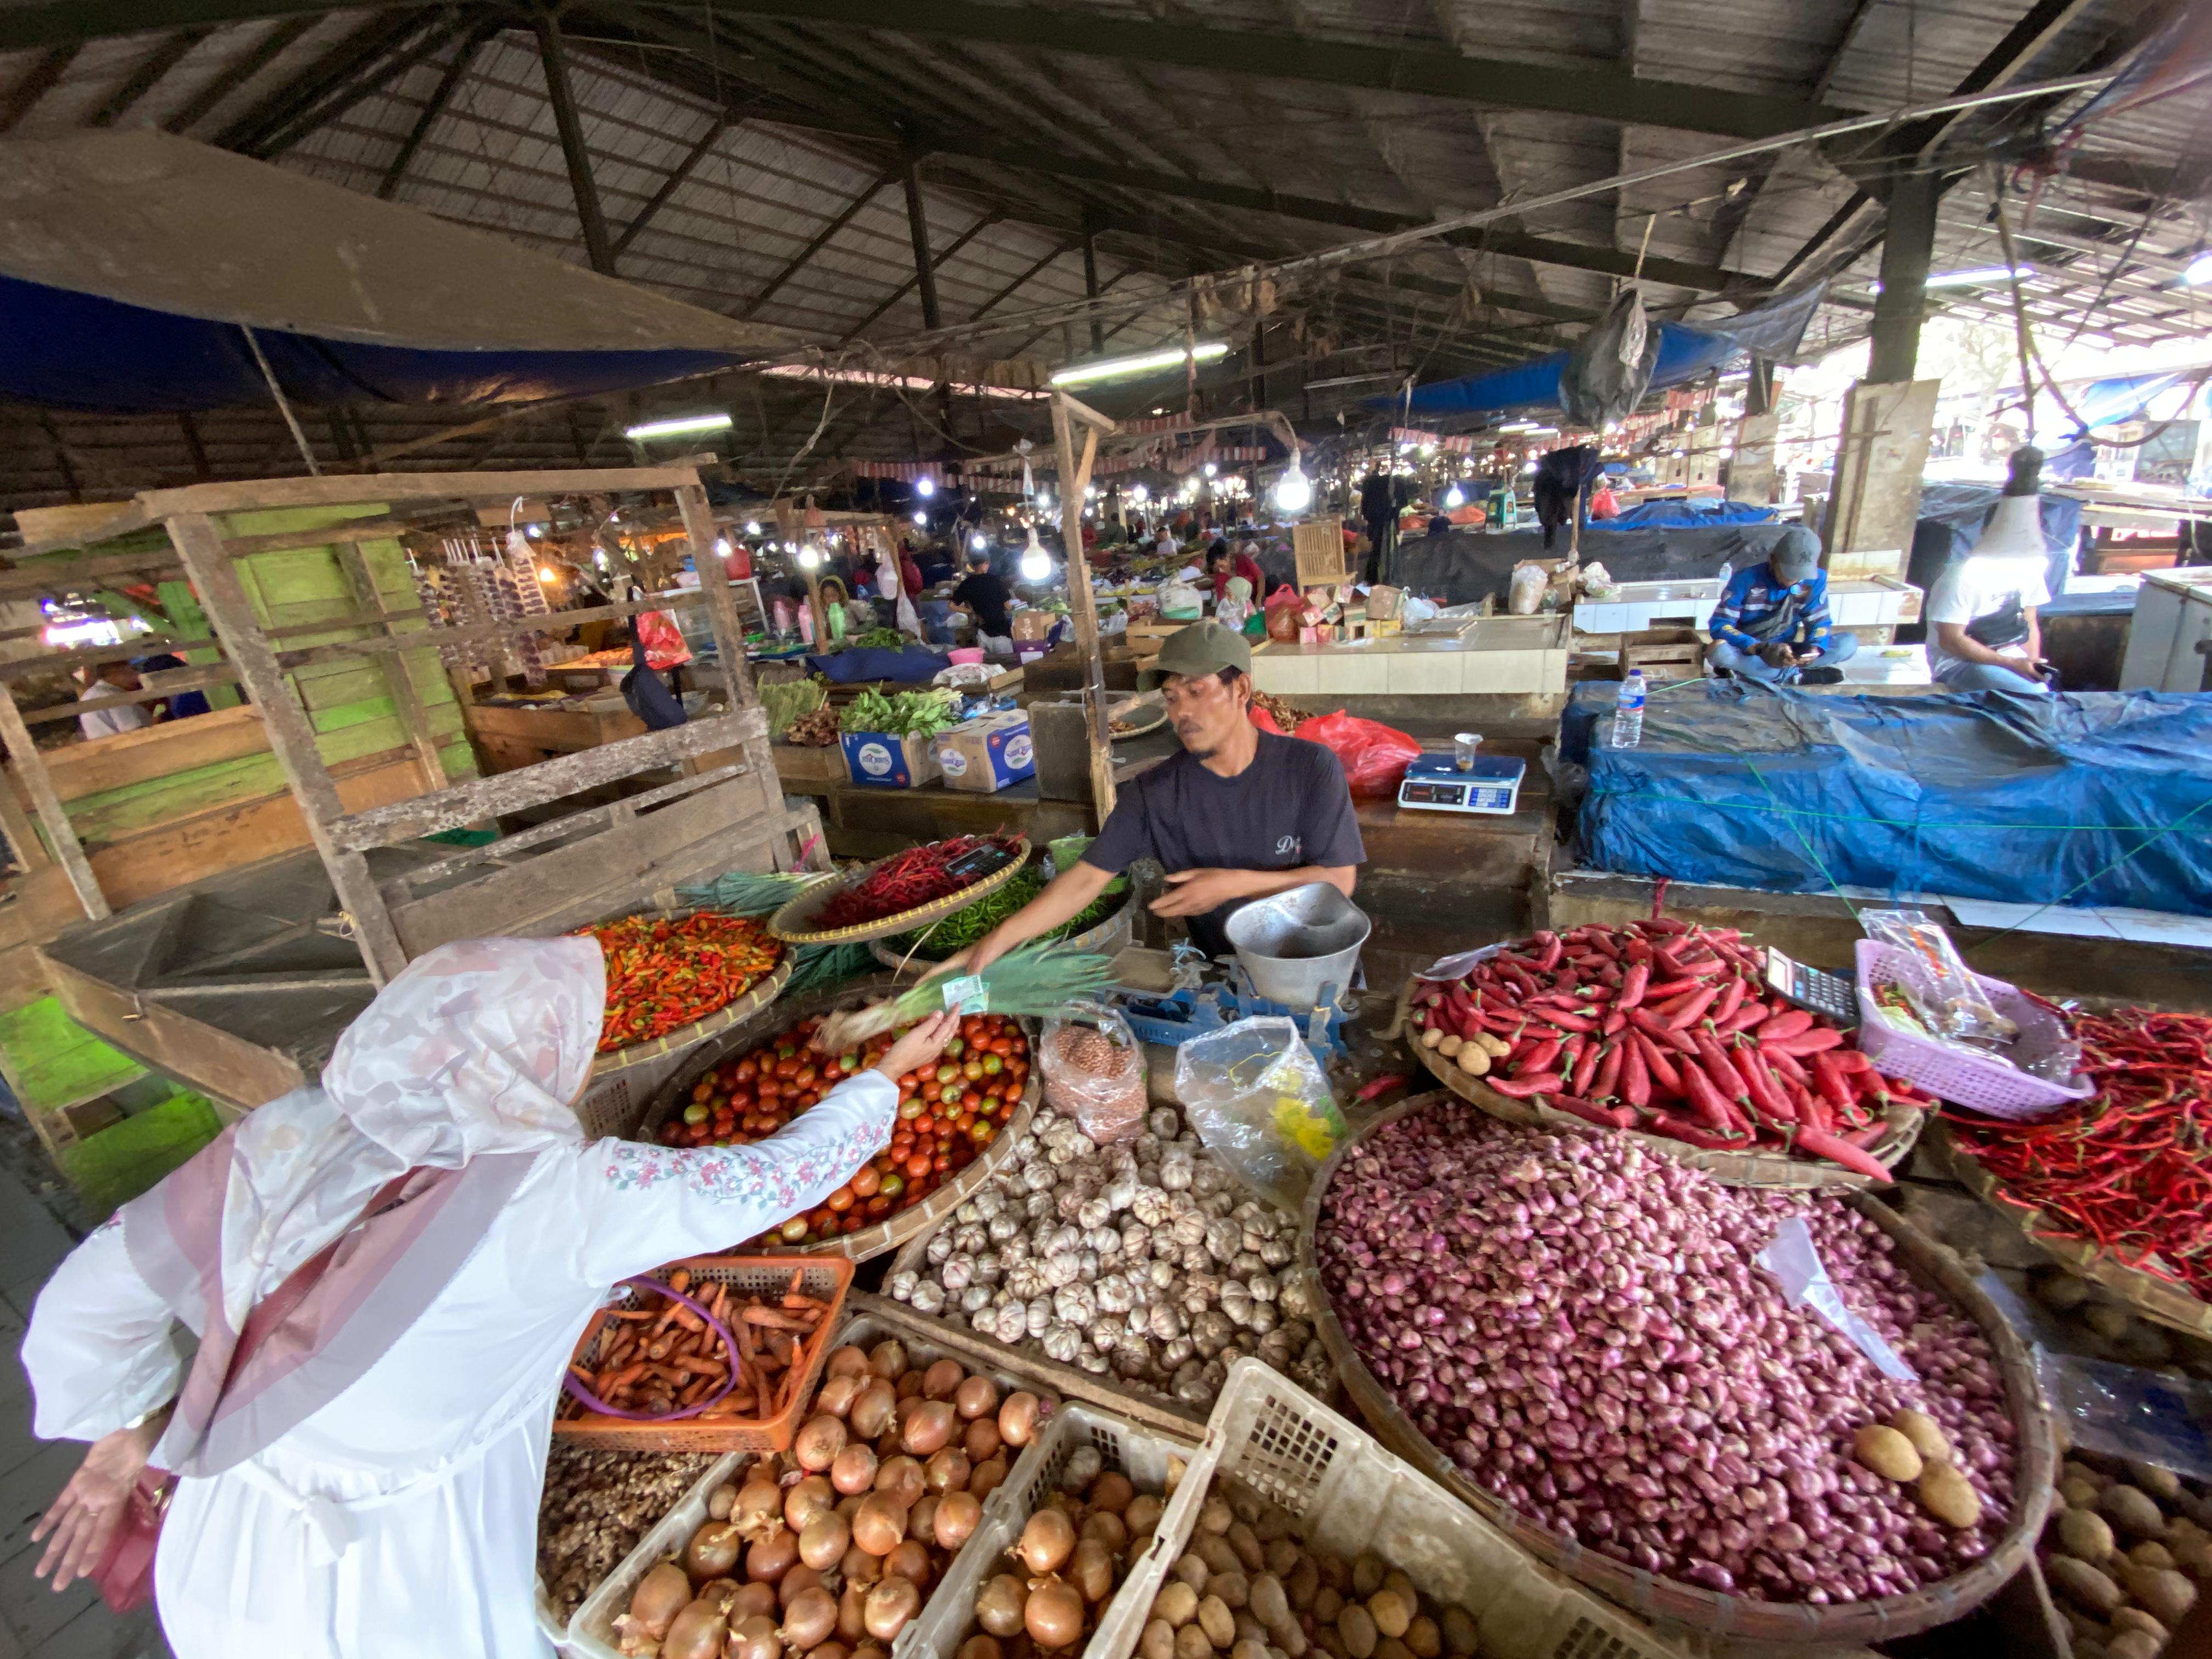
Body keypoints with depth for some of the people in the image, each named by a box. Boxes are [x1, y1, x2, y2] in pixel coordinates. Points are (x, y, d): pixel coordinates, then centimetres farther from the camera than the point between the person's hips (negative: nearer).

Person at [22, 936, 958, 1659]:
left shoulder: (281, 1140, -15)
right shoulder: (559, 1198, -29)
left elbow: (92, 1298, -2)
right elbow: (775, 1178, -21)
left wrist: (124, 1439, 16)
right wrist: (891, 1074, -7)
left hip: (222, 1564, 5)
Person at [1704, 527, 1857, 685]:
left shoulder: (1816, 580, -6)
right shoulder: (1746, 579, -18)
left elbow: (1819, 622, 1)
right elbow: (1720, 625, -22)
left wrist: (1815, 649, -23)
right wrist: (1759, 649, -37)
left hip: (1787, 651, 4)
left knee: (1850, 643, -16)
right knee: (1719, 651, -37)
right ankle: (1796, 676, -24)